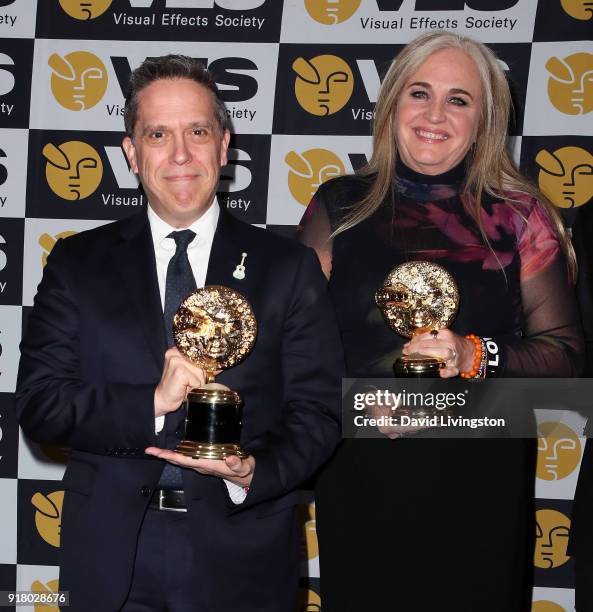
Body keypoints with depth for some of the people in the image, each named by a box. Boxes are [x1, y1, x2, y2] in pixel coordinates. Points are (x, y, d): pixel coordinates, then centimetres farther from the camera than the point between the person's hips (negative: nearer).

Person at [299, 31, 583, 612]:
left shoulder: (519, 216, 0)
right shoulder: (338, 206, 2)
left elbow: (564, 351, -2)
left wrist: (477, 357, -19)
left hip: (482, 482, 0)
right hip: (361, 476, 1)